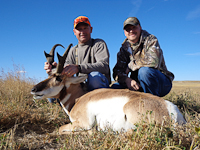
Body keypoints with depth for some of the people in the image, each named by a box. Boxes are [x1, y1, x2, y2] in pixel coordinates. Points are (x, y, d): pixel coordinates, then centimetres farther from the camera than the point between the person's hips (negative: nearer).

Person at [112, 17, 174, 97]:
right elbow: (117, 71, -4)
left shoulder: (150, 40, -8)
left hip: (161, 82, -4)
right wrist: (127, 80, -26)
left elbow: (153, 62, -28)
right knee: (115, 87, -15)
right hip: (138, 85, 5)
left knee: (144, 70, -34)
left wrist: (130, 66, -16)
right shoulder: (124, 48, 6)